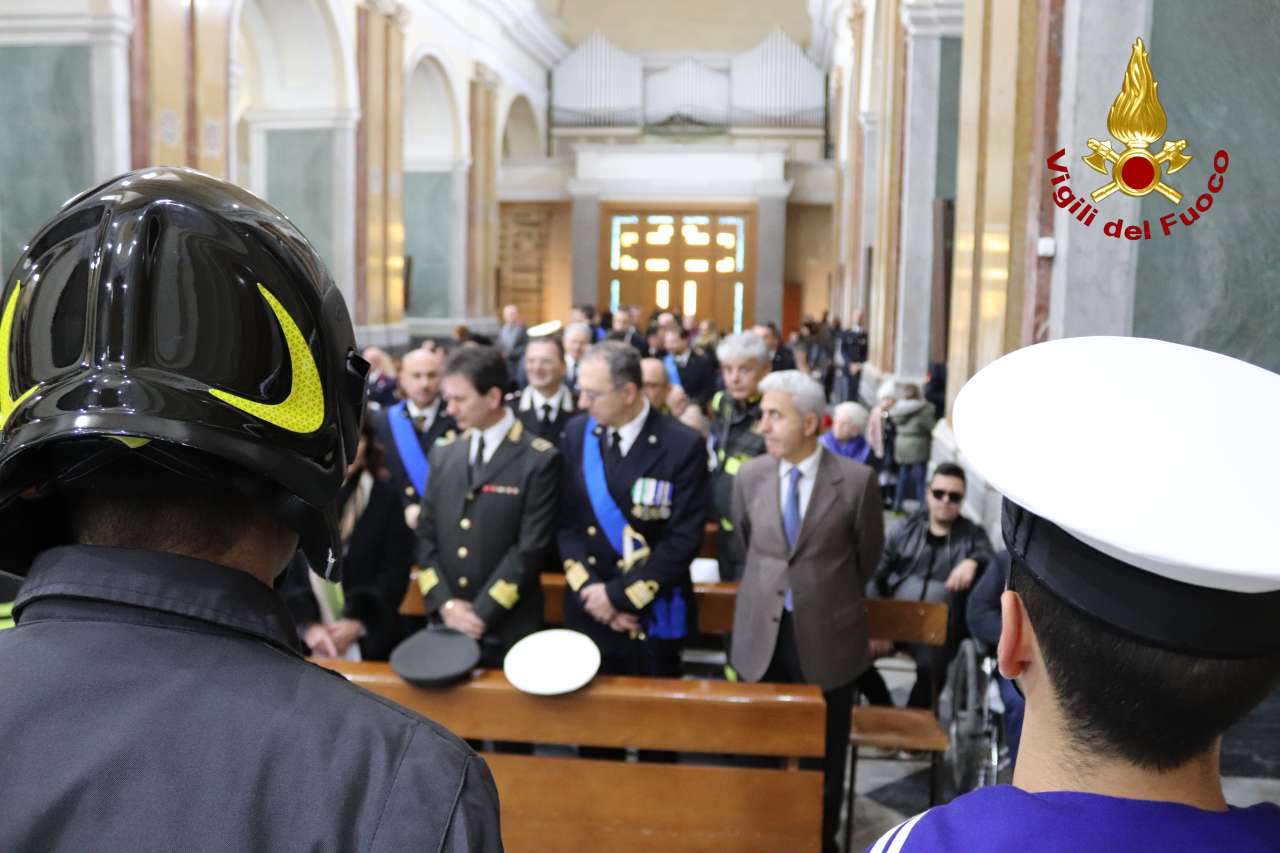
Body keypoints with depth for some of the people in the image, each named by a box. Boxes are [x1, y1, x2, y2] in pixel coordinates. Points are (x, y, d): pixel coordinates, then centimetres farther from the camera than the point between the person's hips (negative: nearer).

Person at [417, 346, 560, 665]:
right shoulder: (443, 454, 8)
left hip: (508, 629, -4)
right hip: (445, 624, 4)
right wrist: (444, 603, -5)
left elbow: (530, 547, -12)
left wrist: (482, 612, -13)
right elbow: (426, 535, 7)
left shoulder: (540, 459, -9)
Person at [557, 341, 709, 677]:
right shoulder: (577, 433, -1)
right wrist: (591, 589, -11)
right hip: (586, 611, 3)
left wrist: (618, 594, -15)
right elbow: (565, 521, 0)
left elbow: (683, 539, -16)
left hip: (651, 616, -3)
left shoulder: (683, 446, -14)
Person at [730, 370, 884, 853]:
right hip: (763, 634, 3)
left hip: (827, 635, -2)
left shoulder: (856, 480, -12)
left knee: (824, 756, 13)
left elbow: (868, 554, 4)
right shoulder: (749, 476, -3)